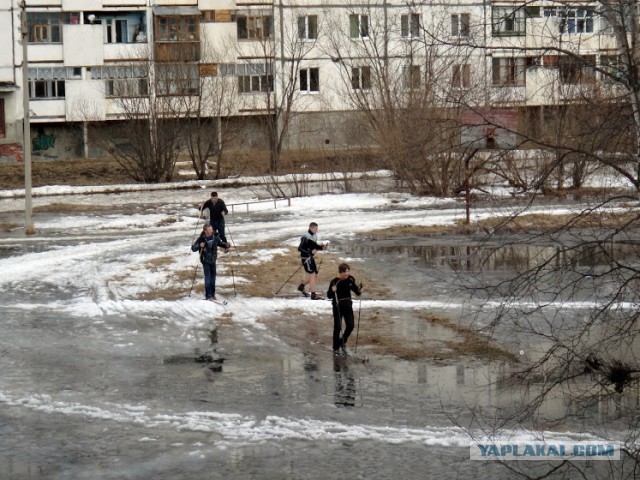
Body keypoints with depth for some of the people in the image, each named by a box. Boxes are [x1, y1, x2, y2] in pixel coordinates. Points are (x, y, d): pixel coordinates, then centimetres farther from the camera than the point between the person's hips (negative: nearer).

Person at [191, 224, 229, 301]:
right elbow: (193, 248, -15)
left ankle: (212, 294, 21)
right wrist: (199, 245, -33)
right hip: (205, 261, -5)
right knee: (208, 277, -8)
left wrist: (226, 245, -3)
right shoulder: (201, 239, -18)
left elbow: (219, 243, 15)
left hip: (213, 260, 5)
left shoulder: (215, 237, -5)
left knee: (213, 277, 10)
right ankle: (208, 295, -2)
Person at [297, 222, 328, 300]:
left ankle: (301, 286, 31)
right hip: (305, 257, -9)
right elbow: (300, 248, -21)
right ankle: (313, 294, -10)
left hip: (311, 257, 9)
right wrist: (310, 252, -29)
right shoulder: (306, 237, -19)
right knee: (312, 274, -12)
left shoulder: (314, 235, 8)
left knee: (315, 275, 12)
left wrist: (322, 247, 2)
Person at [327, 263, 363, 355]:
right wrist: (332, 291, -34)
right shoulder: (335, 281, -18)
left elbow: (357, 292, 6)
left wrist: (359, 290, -16)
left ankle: (343, 343, 31)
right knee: (337, 328, 0)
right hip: (338, 306, -5)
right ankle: (336, 349, 14)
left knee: (350, 326, 6)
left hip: (348, 305, 5)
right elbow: (329, 296, -14)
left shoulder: (351, 280, -4)